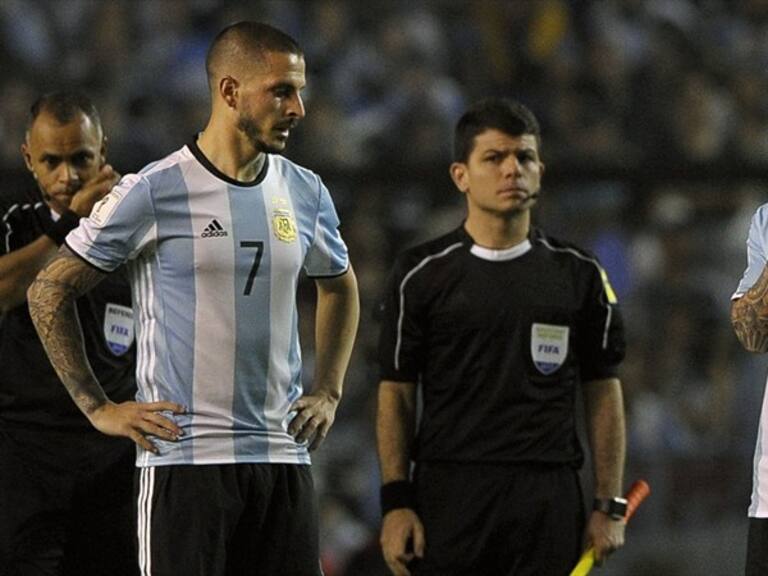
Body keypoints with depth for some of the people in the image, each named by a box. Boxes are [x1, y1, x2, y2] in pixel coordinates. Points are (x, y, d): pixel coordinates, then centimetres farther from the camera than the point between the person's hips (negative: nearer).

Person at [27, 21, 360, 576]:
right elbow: (49, 292, -1)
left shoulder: (306, 194, 9)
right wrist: (98, 408, -4)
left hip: (284, 454, 5)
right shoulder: (154, 193, -7)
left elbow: (339, 286, 29)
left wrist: (328, 393, 17)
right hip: (185, 454, -5)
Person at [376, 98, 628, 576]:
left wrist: (610, 504, 4)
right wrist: (396, 502, -4)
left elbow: (603, 392, 10)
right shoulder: (422, 275, 4)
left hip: (550, 500, 2)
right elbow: (396, 393, 4)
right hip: (449, 495, -1)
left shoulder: (580, 275, 9)